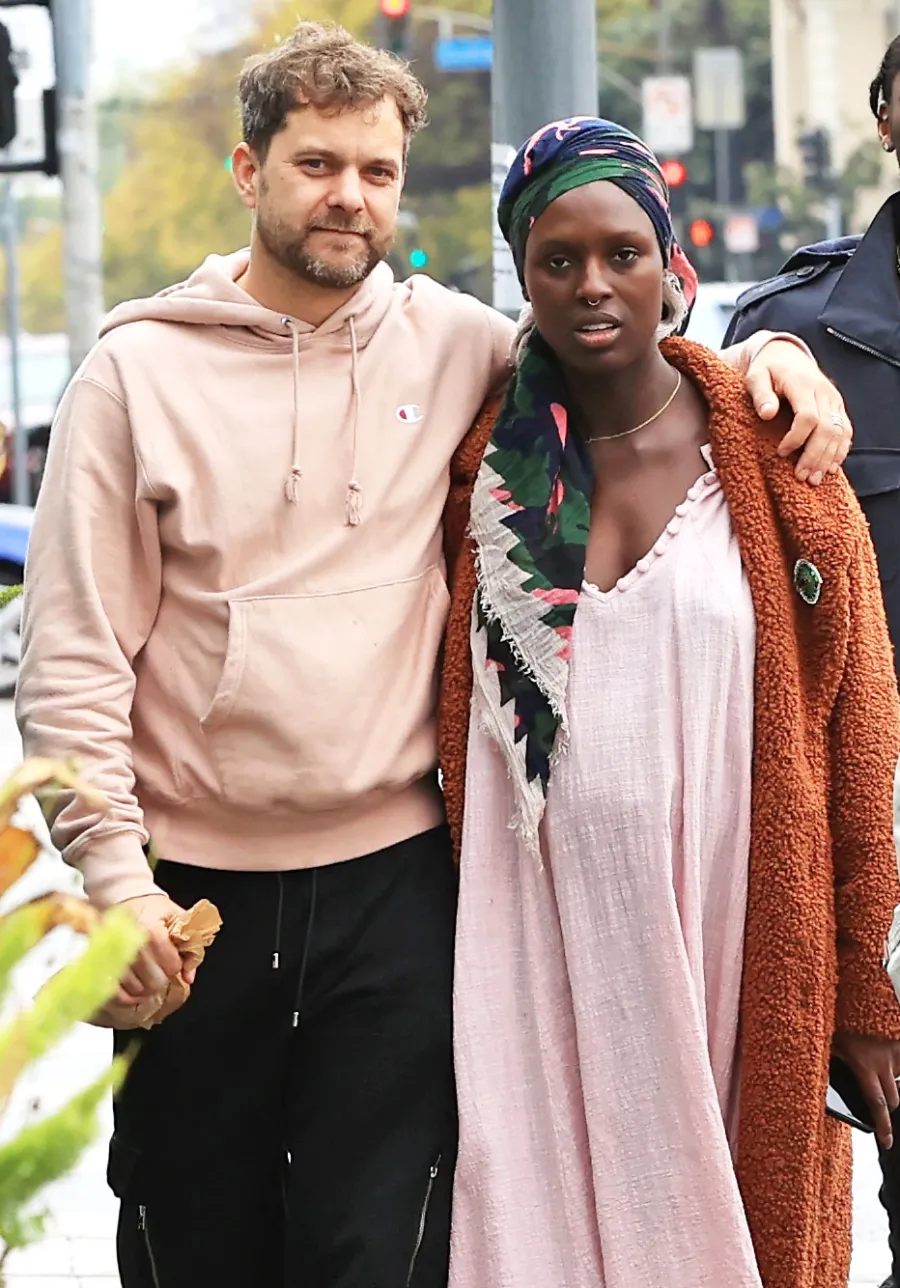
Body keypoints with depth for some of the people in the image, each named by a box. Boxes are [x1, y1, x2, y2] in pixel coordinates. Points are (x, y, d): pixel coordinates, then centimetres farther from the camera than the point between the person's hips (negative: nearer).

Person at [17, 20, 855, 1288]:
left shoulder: (453, 345, 5)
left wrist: (767, 353, 0)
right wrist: (113, 871, -9)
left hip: (394, 887, 1)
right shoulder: (138, 372, 0)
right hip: (193, 897, -1)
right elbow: (72, 660, -2)